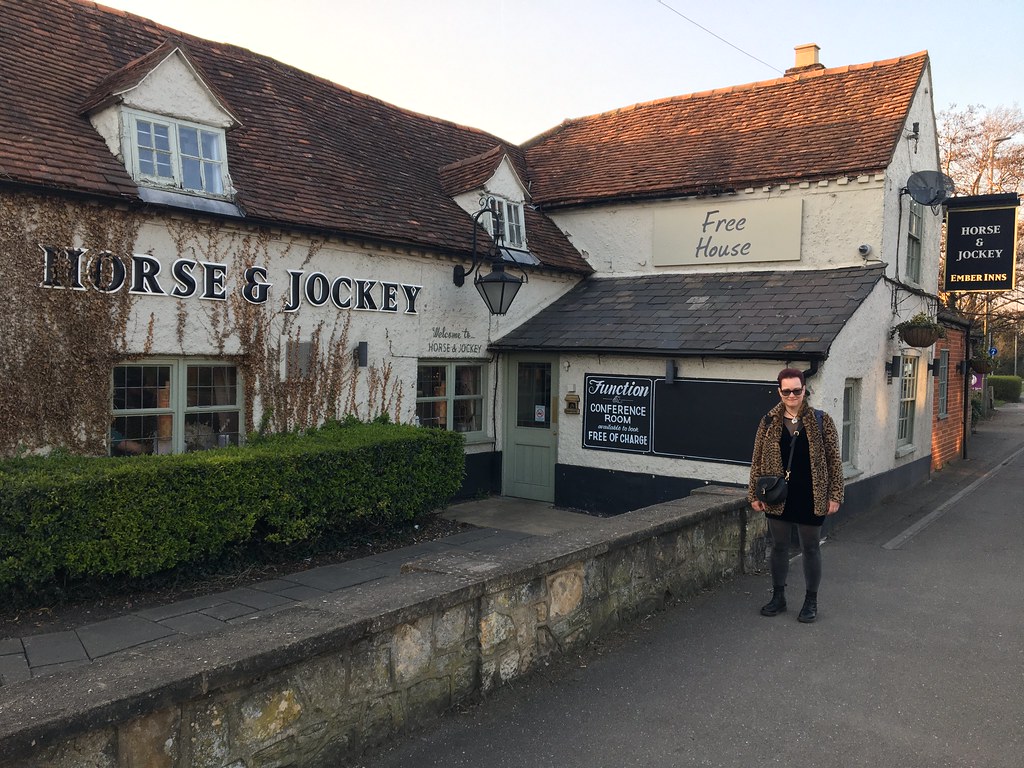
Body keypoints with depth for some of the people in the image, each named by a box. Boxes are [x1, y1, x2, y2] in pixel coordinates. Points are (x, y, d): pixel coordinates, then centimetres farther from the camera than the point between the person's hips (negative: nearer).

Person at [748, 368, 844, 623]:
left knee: (810, 549, 10)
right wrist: (754, 494, 1)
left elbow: (834, 459, -2)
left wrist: (834, 495, -5)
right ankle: (778, 597, 28)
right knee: (779, 547, 13)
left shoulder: (821, 421, -4)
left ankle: (811, 601, 25)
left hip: (810, 498, -2)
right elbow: (757, 460, 4)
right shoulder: (769, 422, 0)